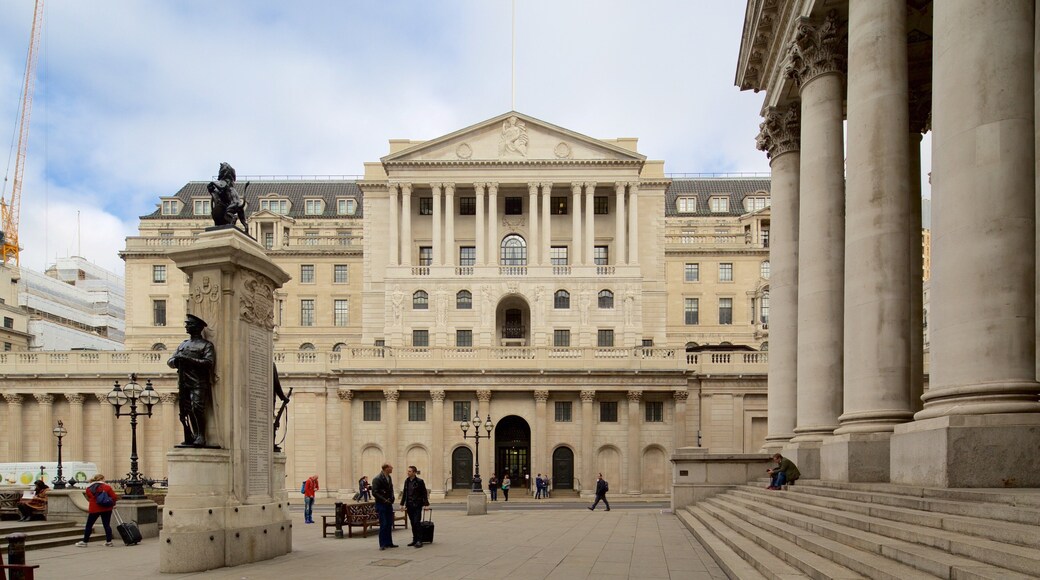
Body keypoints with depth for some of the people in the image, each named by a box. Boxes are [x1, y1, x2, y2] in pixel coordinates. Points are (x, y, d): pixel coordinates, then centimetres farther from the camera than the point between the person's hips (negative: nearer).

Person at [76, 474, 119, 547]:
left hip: (94, 509, 1)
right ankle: (109, 542, 4)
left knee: (89, 525, 11)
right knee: (107, 525, 5)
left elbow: (89, 499, 10)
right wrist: (112, 504, 10)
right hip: (106, 509, -1)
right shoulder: (107, 487, -5)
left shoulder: (89, 488, 6)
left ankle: (85, 542, 16)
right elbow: (114, 497, -8)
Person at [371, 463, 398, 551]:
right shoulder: (377, 479, -12)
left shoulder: (389, 478, 12)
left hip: (389, 504, 7)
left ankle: (389, 543, 17)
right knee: (383, 525, -7)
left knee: (389, 524, 9)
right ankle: (382, 544, -1)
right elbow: (374, 493, -15)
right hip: (381, 505, -7)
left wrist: (392, 498, 5)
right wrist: (384, 500, -18)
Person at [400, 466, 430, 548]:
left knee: (416, 522, -10)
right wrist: (402, 504, 12)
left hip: (417, 505, -6)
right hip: (409, 506, 6)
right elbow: (404, 493, 15)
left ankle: (419, 541, -6)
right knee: (412, 523, 9)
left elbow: (424, 493, -7)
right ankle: (414, 540, 16)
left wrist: (426, 504, -12)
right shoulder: (407, 481, 8)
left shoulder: (420, 482, -9)